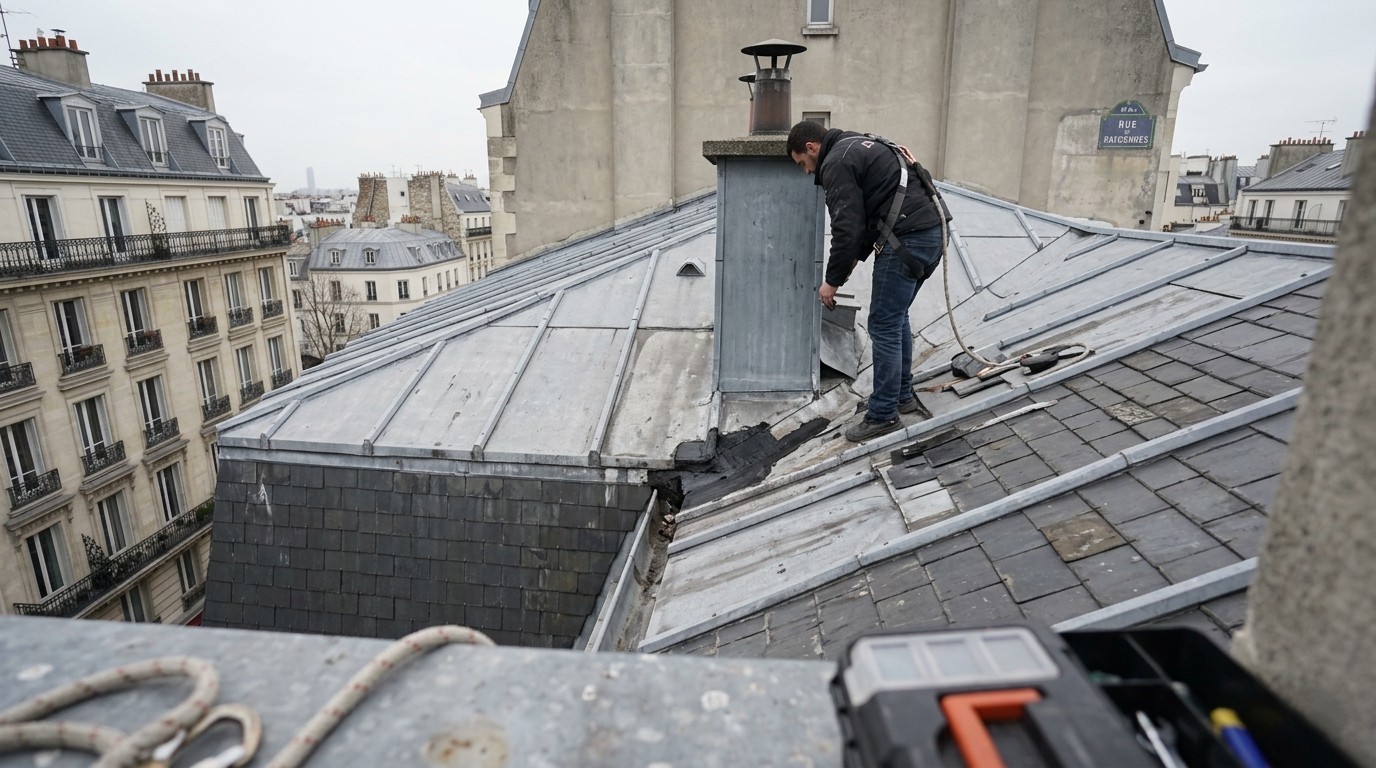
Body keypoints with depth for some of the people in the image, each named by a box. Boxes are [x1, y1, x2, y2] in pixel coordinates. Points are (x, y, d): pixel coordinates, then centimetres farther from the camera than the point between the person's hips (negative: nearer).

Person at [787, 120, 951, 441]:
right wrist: (856, 258, 25)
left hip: (908, 238, -10)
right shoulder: (859, 147, 26)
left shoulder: (836, 163, -6)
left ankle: (883, 416, 6)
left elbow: (847, 227, -12)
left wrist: (833, 280, -2)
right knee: (896, 318, 21)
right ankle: (903, 396, 31)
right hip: (933, 231, 10)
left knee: (884, 326, -3)